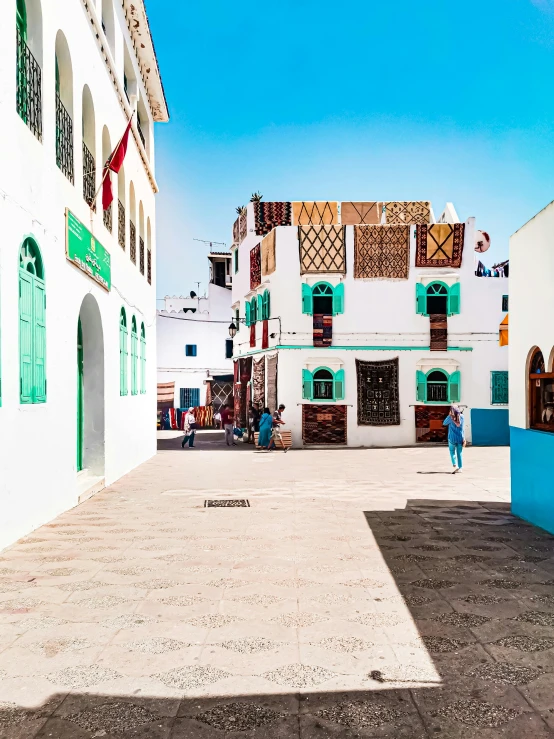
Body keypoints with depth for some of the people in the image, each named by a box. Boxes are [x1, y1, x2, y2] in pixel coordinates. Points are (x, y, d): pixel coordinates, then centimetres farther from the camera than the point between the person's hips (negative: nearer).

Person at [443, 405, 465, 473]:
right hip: (460, 438, 3)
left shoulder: (450, 417, -9)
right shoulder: (462, 416, 0)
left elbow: (444, 423, 6)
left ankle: (455, 465, -12)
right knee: (459, 453, 9)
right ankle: (460, 468, 10)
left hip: (452, 438, -3)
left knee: (452, 452, 7)